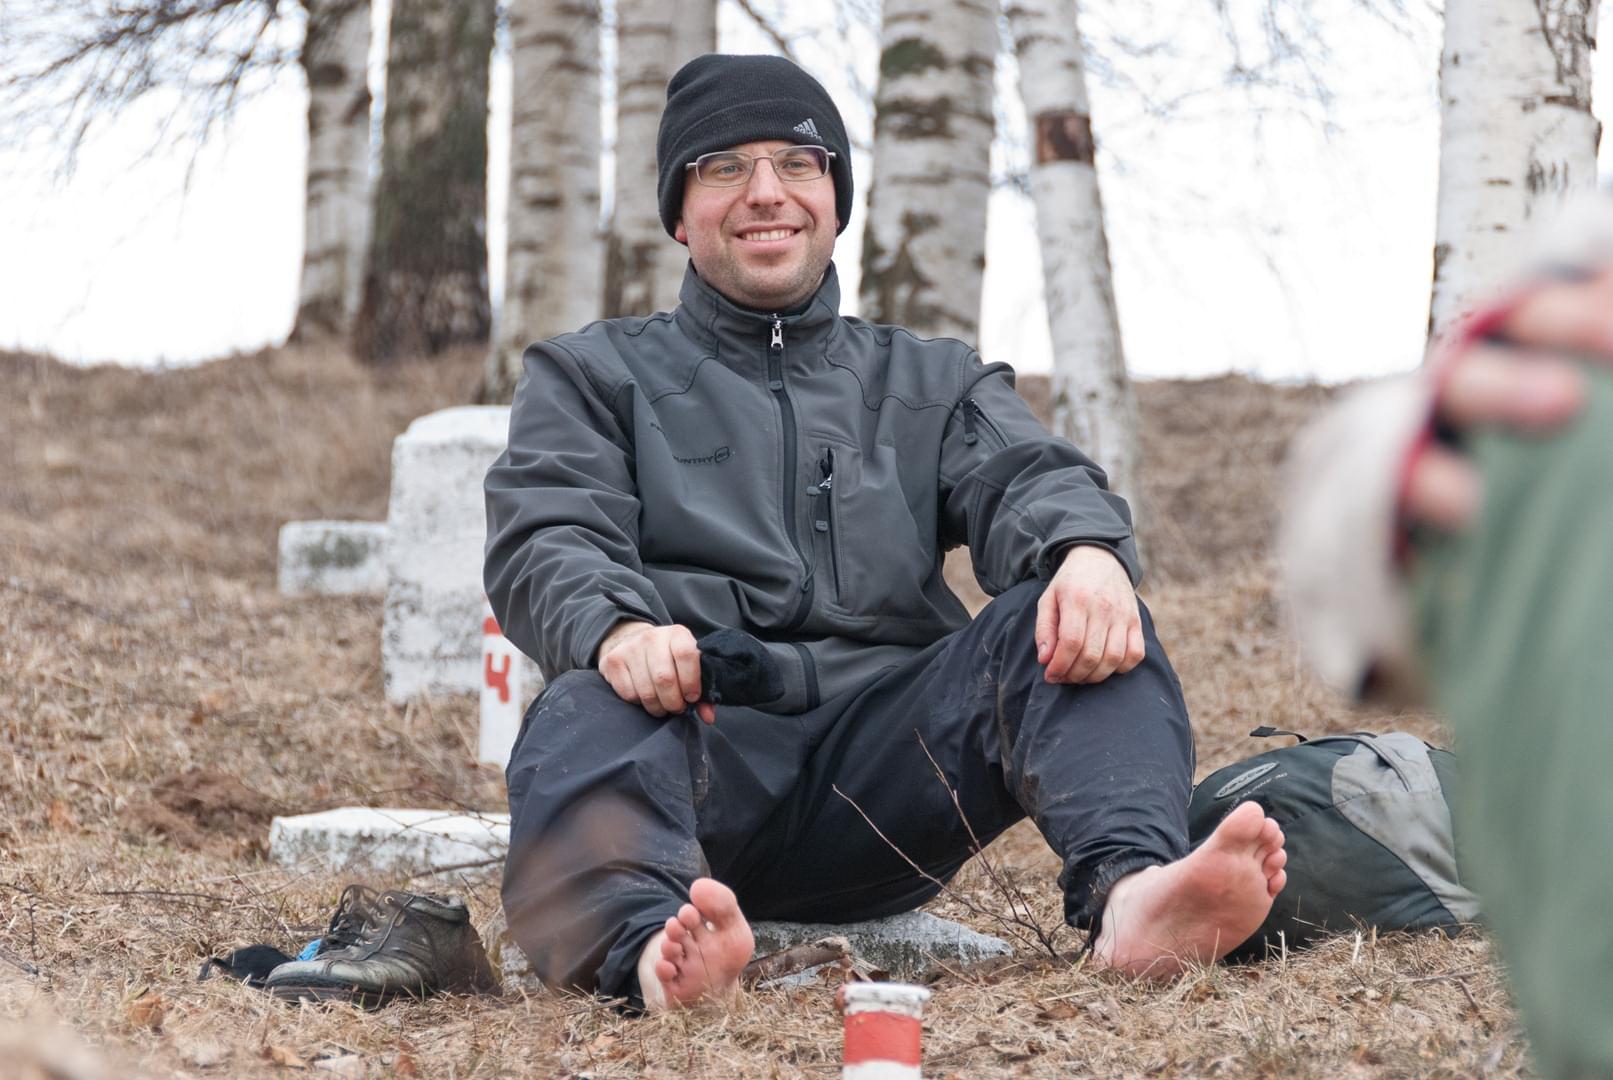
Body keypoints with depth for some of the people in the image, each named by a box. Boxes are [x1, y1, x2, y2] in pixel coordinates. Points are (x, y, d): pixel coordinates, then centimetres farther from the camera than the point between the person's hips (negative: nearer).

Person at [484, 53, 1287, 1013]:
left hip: (886, 747, 2)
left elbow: (1022, 477, 7)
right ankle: (646, 944, -67)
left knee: (1071, 616, -23)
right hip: (695, 731, -2)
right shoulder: (593, 376, 24)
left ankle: (1129, 895, -49)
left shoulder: (933, 383, 29)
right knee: (588, 717, -36)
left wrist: (1088, 549, -21)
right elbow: (547, 544, 5)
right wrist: (615, 627, -23)